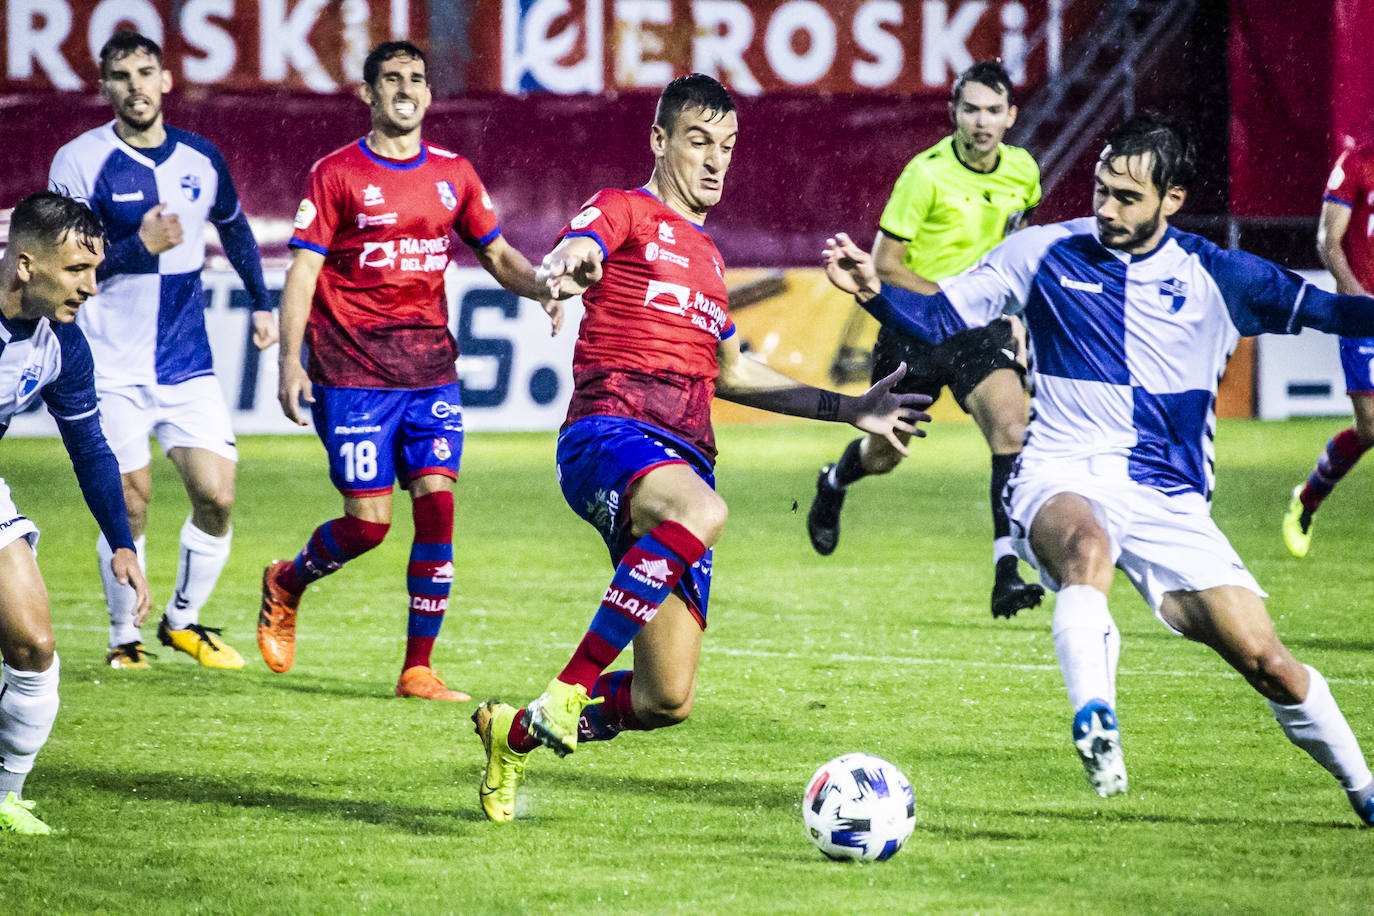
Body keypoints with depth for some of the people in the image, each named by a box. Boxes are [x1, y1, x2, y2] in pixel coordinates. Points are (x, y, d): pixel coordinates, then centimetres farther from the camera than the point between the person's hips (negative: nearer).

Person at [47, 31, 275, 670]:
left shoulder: (201, 159, 5)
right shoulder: (80, 162, -8)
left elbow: (233, 227, 25)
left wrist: (262, 302, 26)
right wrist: (138, 246, -21)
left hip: (188, 364, 4)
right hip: (112, 369, -4)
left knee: (215, 495, -4)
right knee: (130, 504, -5)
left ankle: (182, 621, 17)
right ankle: (123, 638, 12)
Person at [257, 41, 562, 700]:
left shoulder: (453, 173, 10)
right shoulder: (337, 173, -3)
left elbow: (496, 254, 19)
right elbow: (303, 269, -5)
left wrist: (543, 288, -2)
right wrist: (290, 362, -14)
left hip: (430, 368, 4)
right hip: (354, 372, -4)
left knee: (437, 508, -8)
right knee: (368, 521, -7)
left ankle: (418, 670, -1)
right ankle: (285, 585, 26)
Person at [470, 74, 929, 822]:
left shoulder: (705, 255, 27)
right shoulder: (625, 212, 6)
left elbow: (729, 373, 38)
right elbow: (574, 252, -17)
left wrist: (848, 409, 35)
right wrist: (566, 268, -43)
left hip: (682, 461, 7)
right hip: (609, 435, -7)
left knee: (668, 701, -2)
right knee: (702, 512, -42)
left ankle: (516, 735, 23)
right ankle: (568, 690, -36)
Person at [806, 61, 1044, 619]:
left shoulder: (1023, 172, -2)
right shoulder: (927, 174, -18)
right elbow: (884, 264, -14)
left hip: (983, 325, 3)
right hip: (916, 327, -3)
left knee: (1011, 429, -22)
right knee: (884, 455, 13)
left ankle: (1007, 575, -24)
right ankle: (833, 485, 52)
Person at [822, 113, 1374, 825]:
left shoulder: (1215, 278, 6)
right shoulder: (1046, 253, 5)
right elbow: (934, 315, 7)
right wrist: (873, 290, -11)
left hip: (1169, 497, 1)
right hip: (1061, 478, -1)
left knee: (1264, 661, -6)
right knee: (1087, 542, -41)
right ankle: (1094, 716, -54)